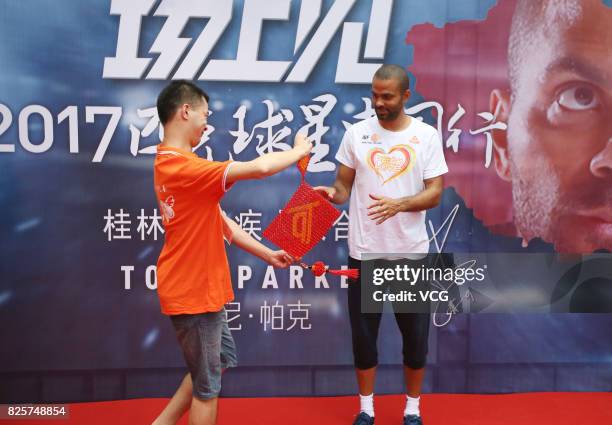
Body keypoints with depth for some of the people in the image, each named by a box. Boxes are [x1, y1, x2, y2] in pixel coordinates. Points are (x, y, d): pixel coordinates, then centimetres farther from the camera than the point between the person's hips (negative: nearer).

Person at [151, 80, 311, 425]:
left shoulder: (172, 164, 9)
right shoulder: (184, 167, -25)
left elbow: (219, 222, 12)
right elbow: (259, 167, -31)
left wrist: (267, 254, 12)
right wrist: (299, 151, -11)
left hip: (200, 287, 10)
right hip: (193, 292, -10)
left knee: (223, 360, 24)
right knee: (208, 383, 7)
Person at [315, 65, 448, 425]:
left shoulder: (427, 135, -2)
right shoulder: (356, 134, 2)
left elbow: (435, 193, -7)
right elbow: (344, 186, 6)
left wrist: (398, 204, -25)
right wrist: (331, 193, -17)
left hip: (410, 252, -1)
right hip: (365, 252, 1)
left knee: (415, 334, 9)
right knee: (363, 332, 8)